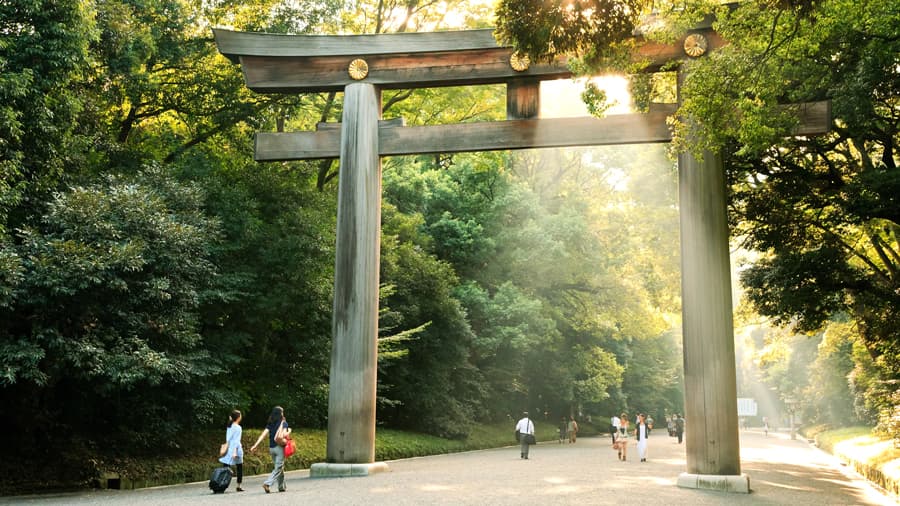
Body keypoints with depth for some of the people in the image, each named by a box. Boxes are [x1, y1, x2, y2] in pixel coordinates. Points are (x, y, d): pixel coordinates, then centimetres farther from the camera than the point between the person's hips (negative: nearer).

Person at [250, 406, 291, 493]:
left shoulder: (270, 424, 8)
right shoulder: (283, 423, -6)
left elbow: (263, 434, -2)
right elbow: (284, 434, -20)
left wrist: (255, 445, -6)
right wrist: (289, 431, 1)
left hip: (271, 448, 6)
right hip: (279, 447, -6)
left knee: (280, 467, 18)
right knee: (278, 468, -3)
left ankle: (281, 487, 23)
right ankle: (267, 483, -20)